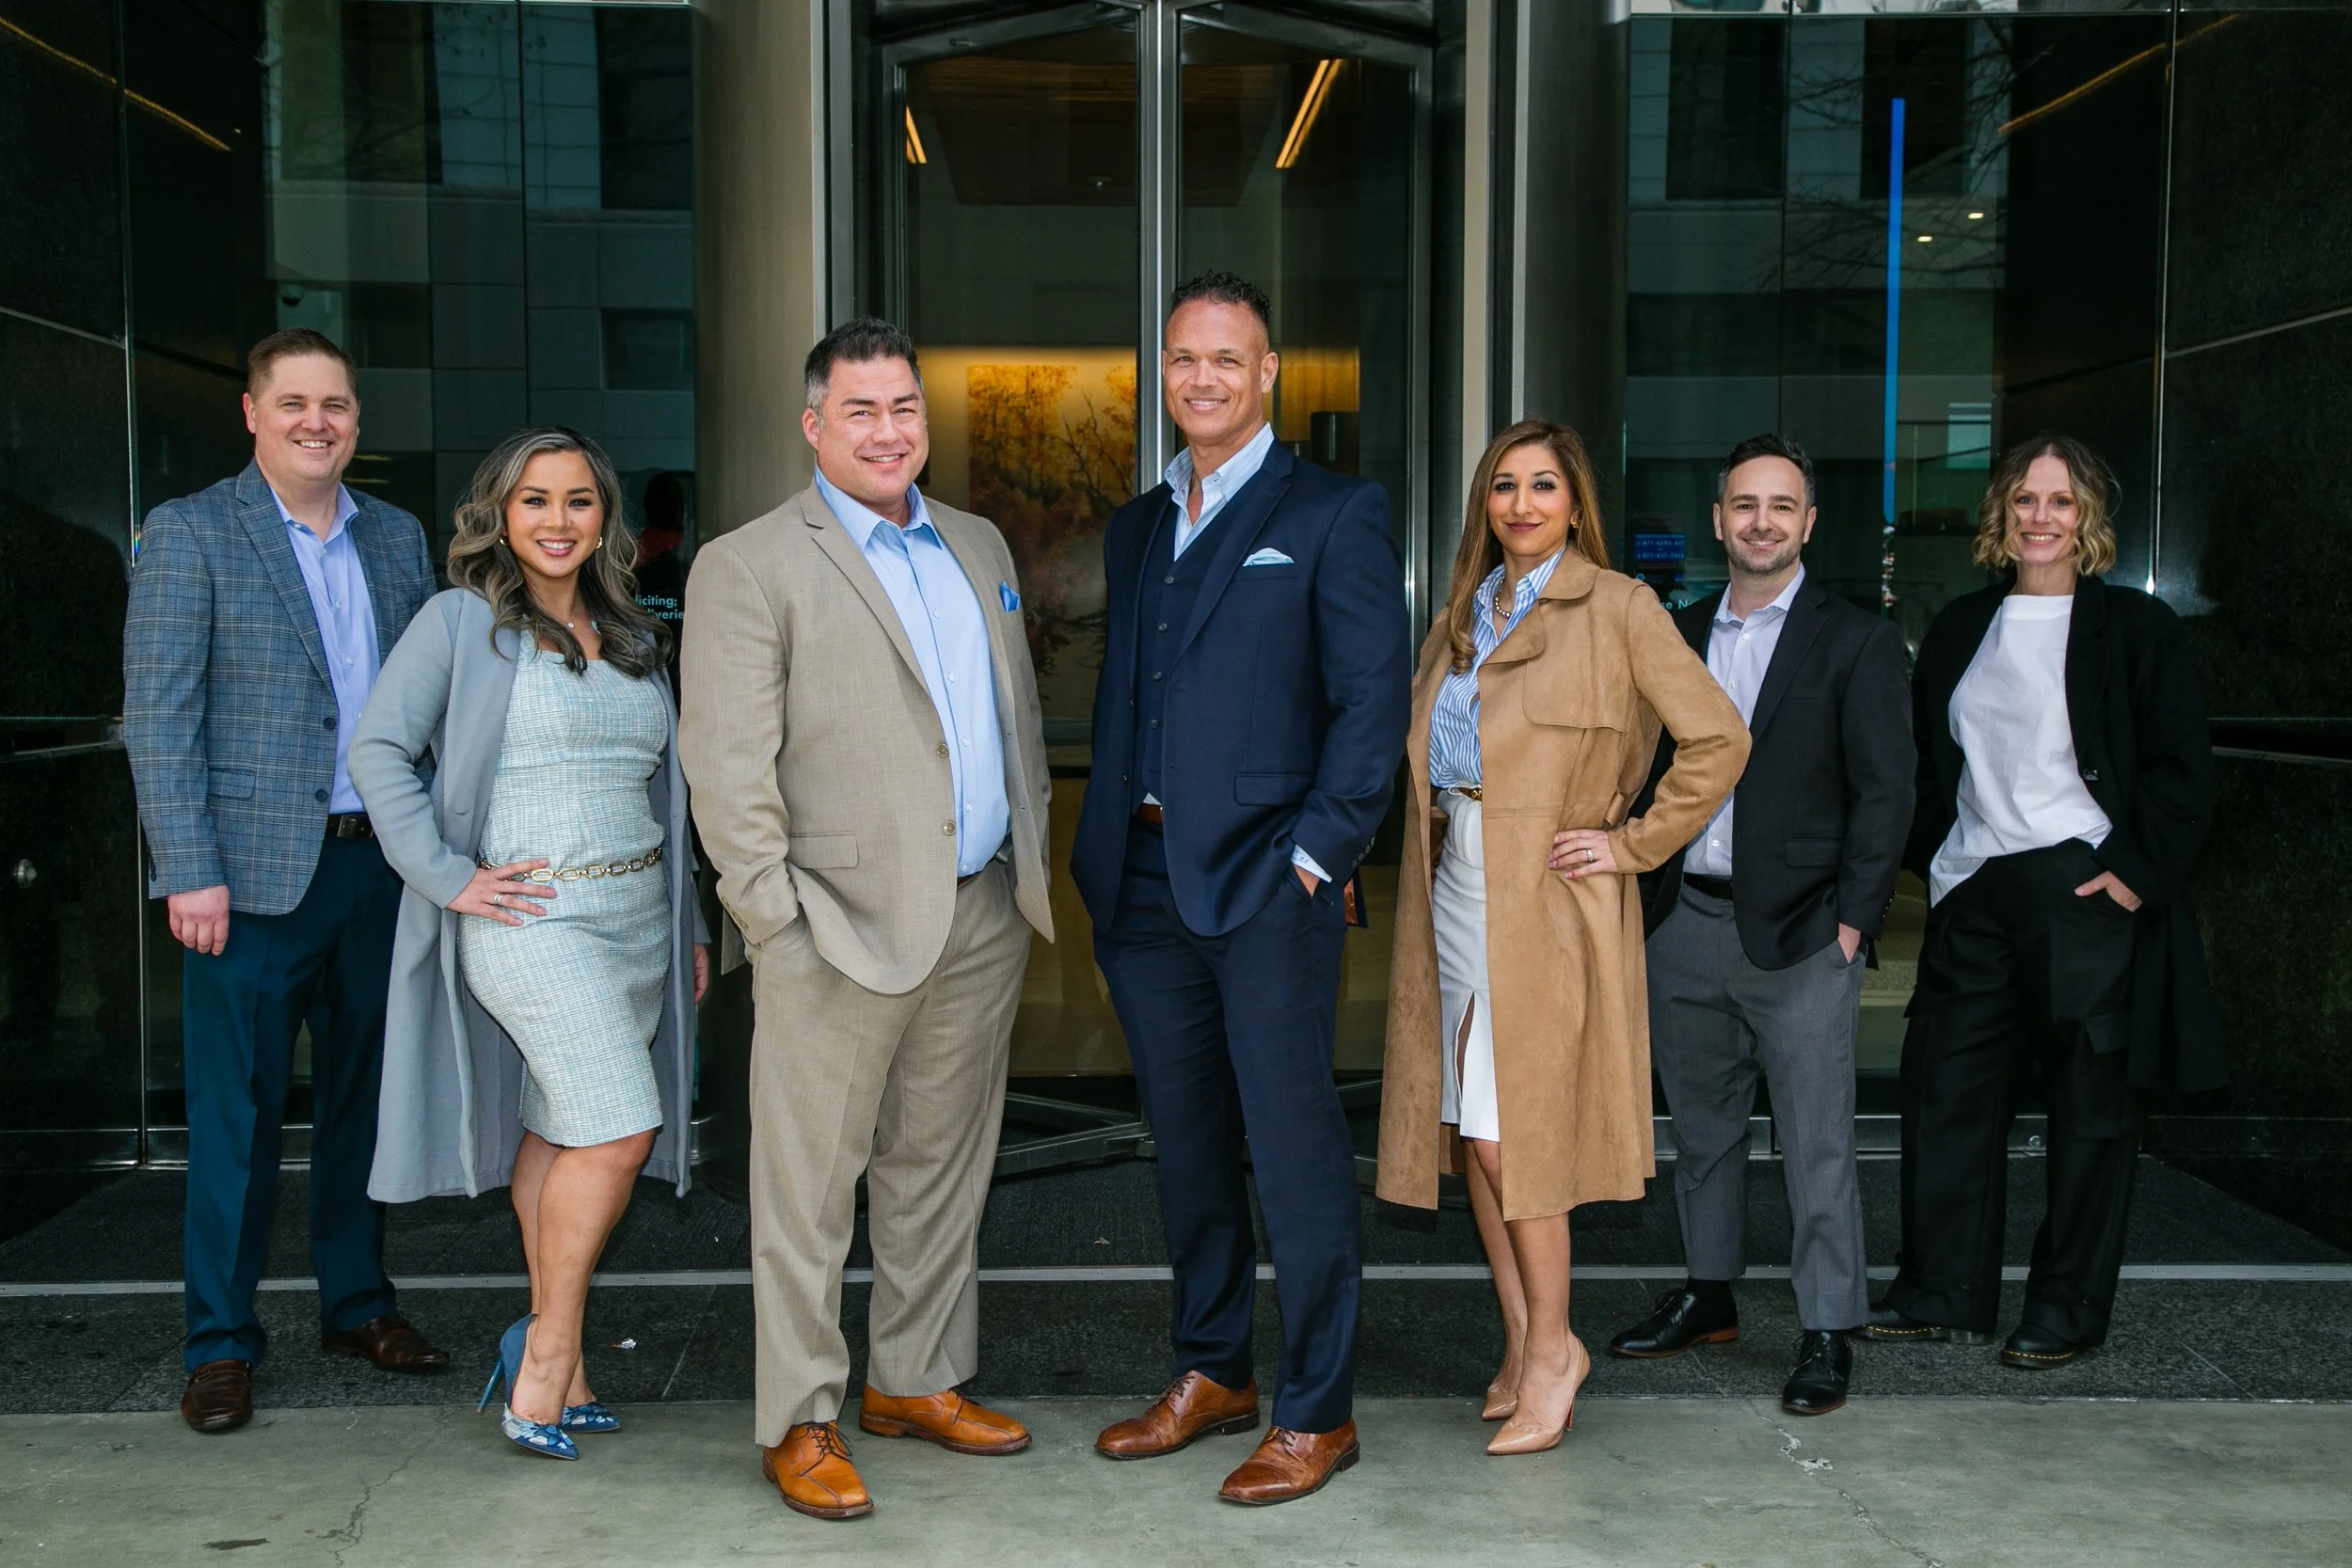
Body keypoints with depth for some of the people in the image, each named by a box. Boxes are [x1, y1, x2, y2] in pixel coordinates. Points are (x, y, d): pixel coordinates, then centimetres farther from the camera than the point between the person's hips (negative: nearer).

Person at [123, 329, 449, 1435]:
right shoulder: (190, 533, -3)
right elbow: (157, 716, -7)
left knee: (362, 1095, 14)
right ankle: (220, 1344, 15)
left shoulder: (397, 538, 12)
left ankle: (356, 1304, 28)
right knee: (236, 1113, 2)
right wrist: (190, 870, -14)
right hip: (256, 869, -5)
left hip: (381, 865, 5)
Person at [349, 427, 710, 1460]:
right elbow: (379, 749, -6)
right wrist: (448, 876, -12)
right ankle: (549, 1351, 1)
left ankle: (548, 1364, 20)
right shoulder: (462, 622, -1)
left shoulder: (630, 639, 16)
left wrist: (690, 925, 18)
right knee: (618, 1130, -16)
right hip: (533, 917, -6)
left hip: (638, 911, 6)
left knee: (562, 1132, 11)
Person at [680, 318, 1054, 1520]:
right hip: (847, 928, -6)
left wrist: (1034, 866, 14)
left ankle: (917, 1381, 31)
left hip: (984, 921, 6)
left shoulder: (978, 546, 14)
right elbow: (726, 770, -10)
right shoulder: (748, 567, -6)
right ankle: (800, 1423, 15)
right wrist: (777, 920, -14)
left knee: (940, 1169, 16)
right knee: (809, 1188, 2)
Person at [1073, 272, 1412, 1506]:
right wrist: (1104, 855, 10)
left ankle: (1318, 1414, 12)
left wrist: (1316, 854, -13)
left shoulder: (1332, 516, -1)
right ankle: (1210, 1374, 30)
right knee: (1187, 1144, 15)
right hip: (1145, 883, 6)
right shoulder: (1136, 526, 17)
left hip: (1266, 885, -6)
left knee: (1296, 1156, -1)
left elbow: (1373, 700, -7)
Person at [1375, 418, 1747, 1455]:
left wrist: (1635, 844, -8)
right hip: (1454, 890, 7)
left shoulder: (1615, 607, -5)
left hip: (1547, 900, -7)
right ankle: (1521, 1345, 21)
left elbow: (1718, 739, -9)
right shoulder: (1464, 614, 15)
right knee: (1467, 1130, 8)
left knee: (1510, 1131, -8)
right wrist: (1433, 851, 13)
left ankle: (1553, 1347, 10)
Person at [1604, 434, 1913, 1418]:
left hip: (1798, 932, -4)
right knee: (1702, 1129, 15)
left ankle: (1828, 1332, 10)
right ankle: (1708, 1296, 29)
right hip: (1682, 923, 5)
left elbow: (1885, 792, -4)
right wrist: (1640, 895, 5)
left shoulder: (1857, 643, -1)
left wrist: (1854, 918, -11)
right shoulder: (1675, 636, 12)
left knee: (1816, 1144, 0)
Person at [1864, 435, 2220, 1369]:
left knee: (2089, 1107, 3)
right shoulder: (1960, 630, 13)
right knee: (1946, 1086, 6)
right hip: (1974, 898, 5)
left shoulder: (2134, 627, -1)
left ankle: (2069, 1310, 15)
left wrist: (2136, 869, -13)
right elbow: (1929, 761, 18)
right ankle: (1944, 1293, 17)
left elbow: (2183, 766, -4)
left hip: (2087, 894, -5)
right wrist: (1936, 863, 8)